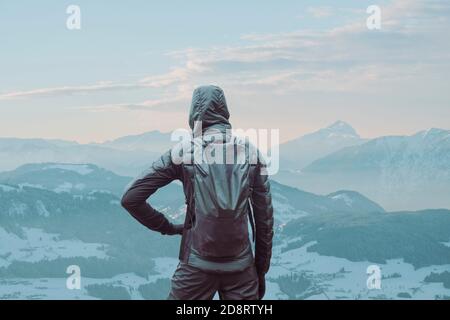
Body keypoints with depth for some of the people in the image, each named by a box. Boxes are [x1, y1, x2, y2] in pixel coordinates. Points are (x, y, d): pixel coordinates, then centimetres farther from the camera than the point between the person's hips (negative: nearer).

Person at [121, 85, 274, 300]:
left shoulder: (184, 153, -2)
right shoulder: (251, 153, 2)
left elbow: (130, 199, -4)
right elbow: (265, 218, 3)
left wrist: (167, 227, 8)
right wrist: (261, 271, 12)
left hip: (197, 267, -1)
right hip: (242, 267, 1)